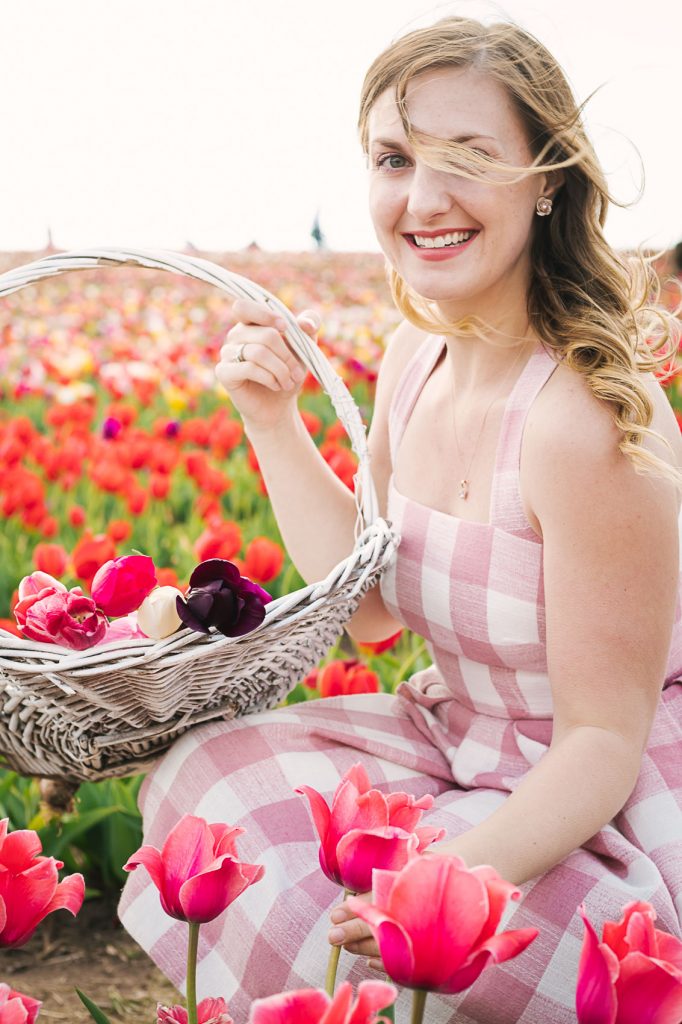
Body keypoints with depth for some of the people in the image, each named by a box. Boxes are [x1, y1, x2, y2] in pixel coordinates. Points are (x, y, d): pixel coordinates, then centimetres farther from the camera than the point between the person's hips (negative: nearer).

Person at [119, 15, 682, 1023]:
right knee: (202, 779, -8)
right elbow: (370, 603, 7)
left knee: (306, 924, -24)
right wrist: (272, 421, -1)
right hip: (453, 746, 8)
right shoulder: (415, 361, -1)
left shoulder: (588, 418, -26)